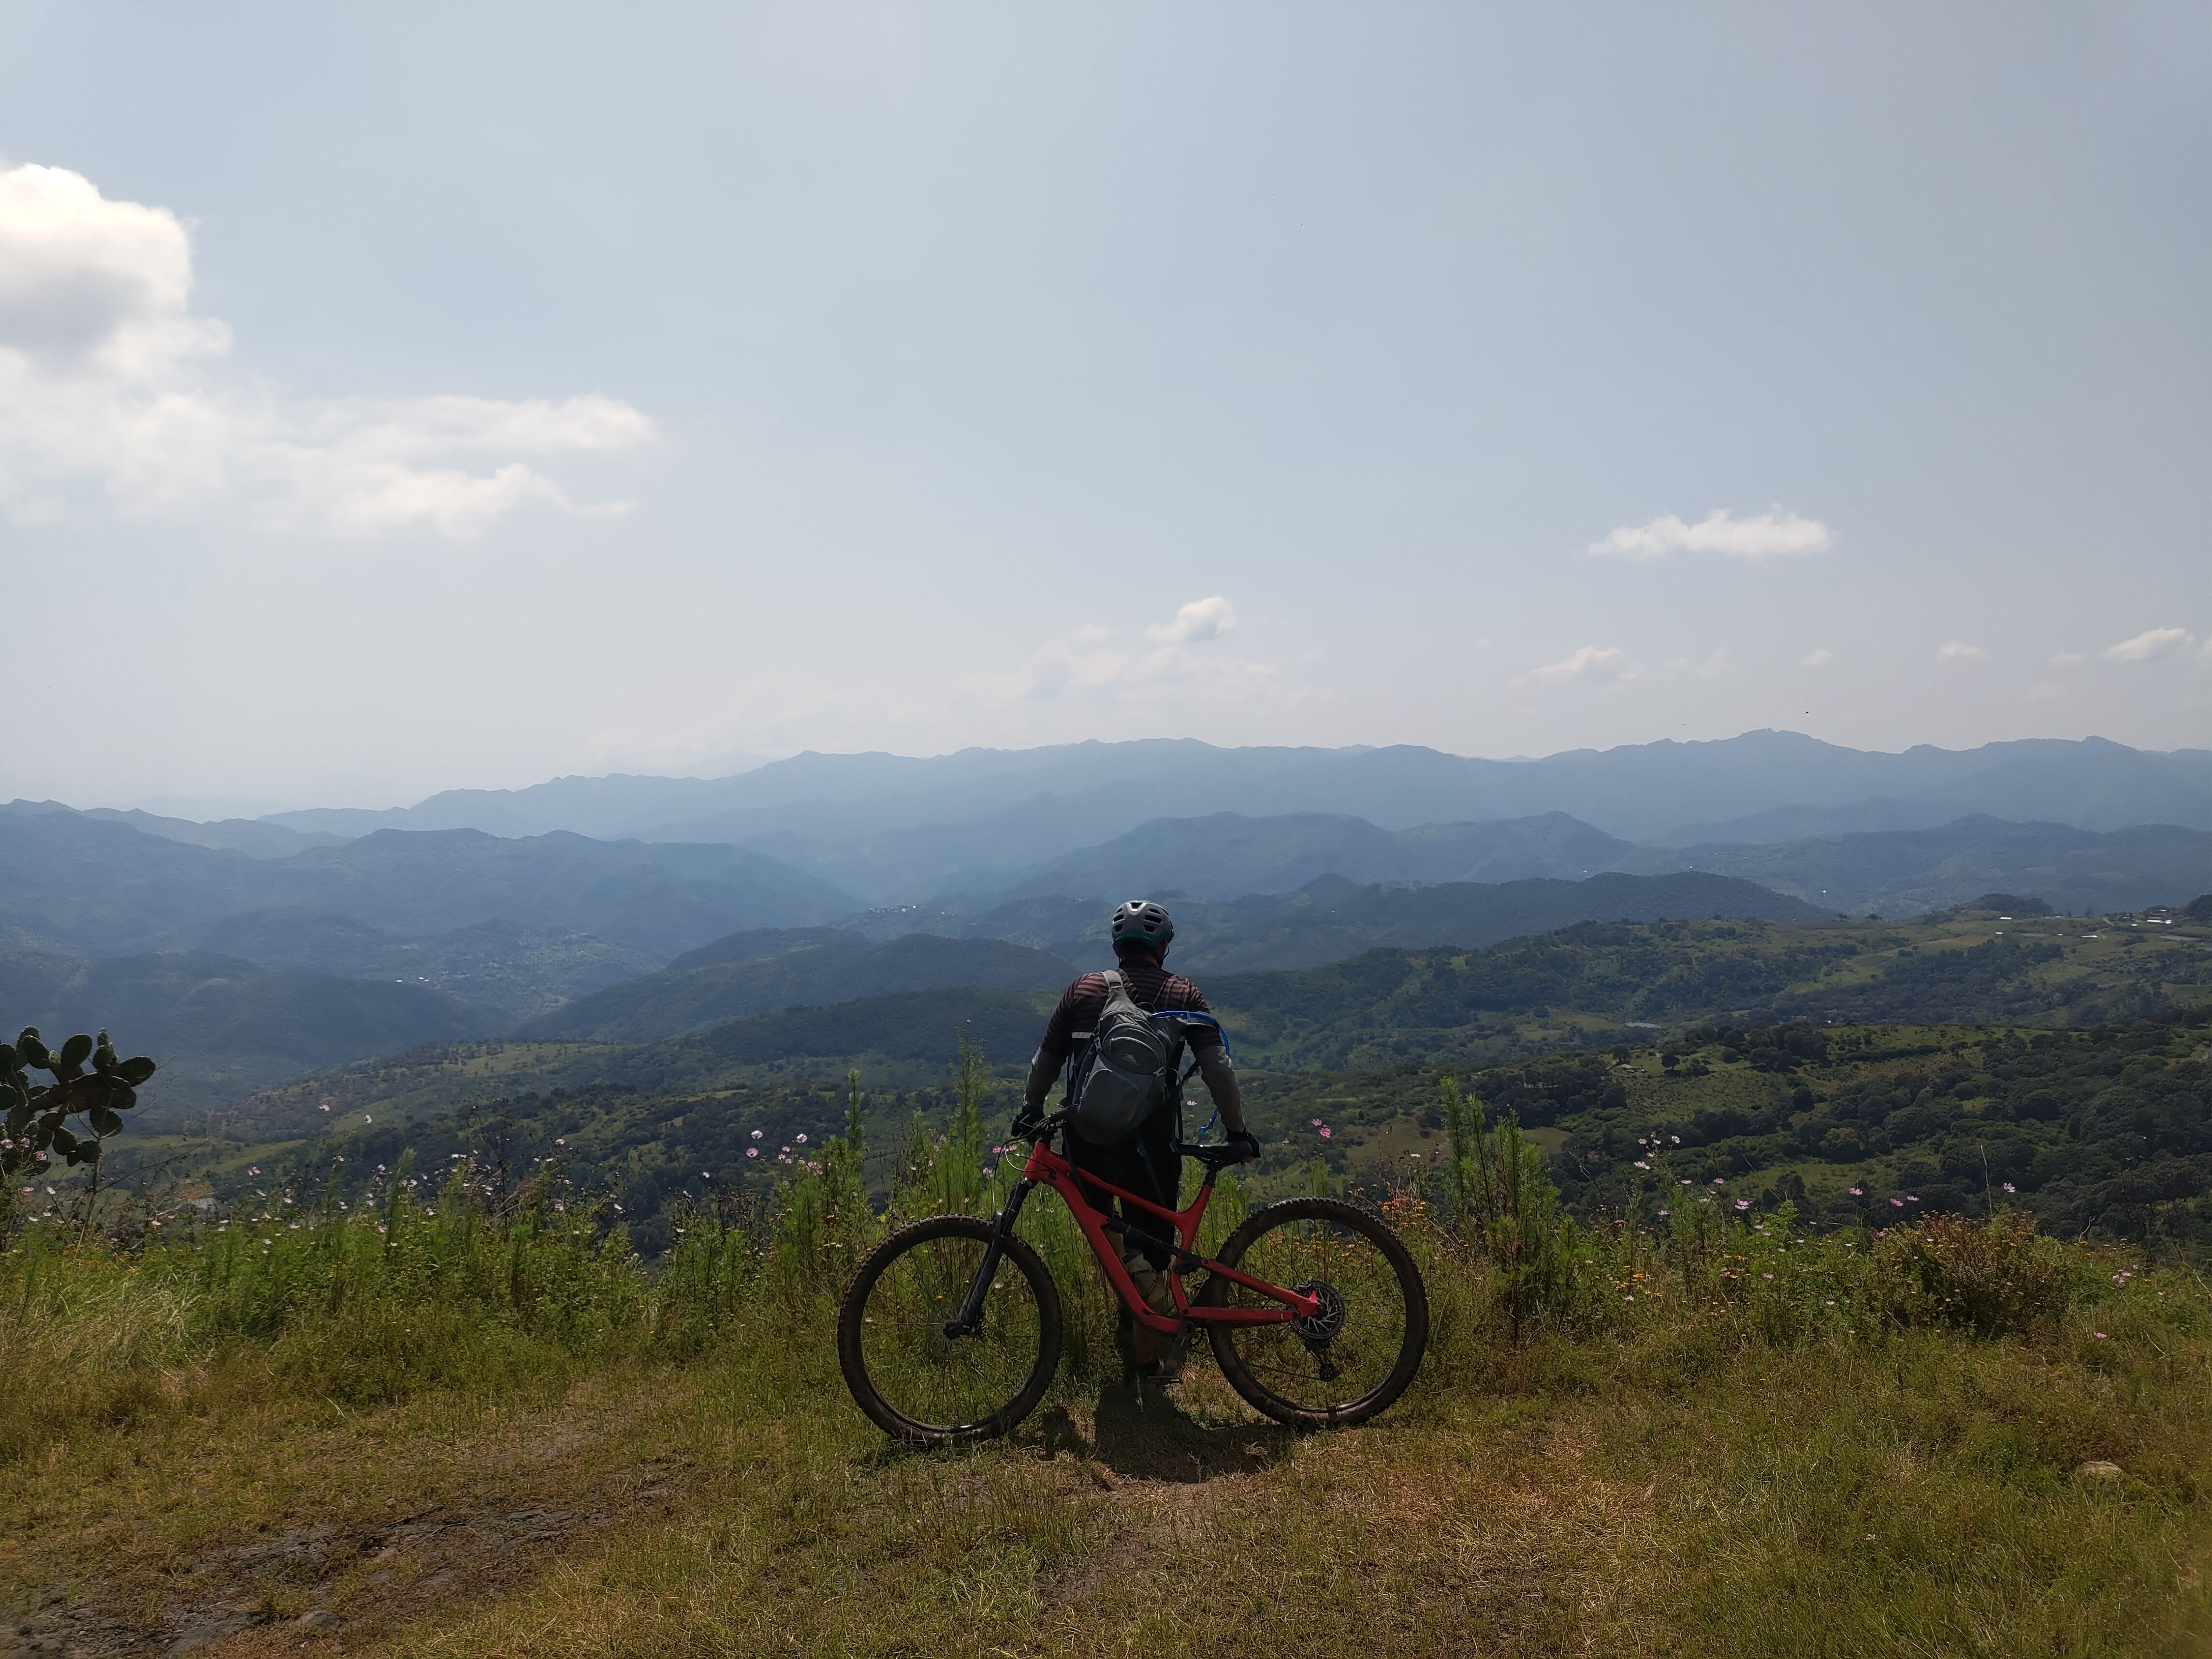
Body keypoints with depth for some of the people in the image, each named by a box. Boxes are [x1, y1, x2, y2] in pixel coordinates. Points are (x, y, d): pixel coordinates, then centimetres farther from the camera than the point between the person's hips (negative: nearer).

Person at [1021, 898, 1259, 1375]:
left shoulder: (1083, 989, 7)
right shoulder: (1181, 994, 3)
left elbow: (1046, 1060, 11)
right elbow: (1217, 1067, -5)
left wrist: (1031, 1109, 26)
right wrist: (1237, 1130, 2)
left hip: (1086, 1135, 1)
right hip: (1149, 1143, -1)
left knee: (1098, 1212, 30)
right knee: (1153, 1249, 15)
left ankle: (1122, 1249, 0)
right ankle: (1144, 1362, 17)